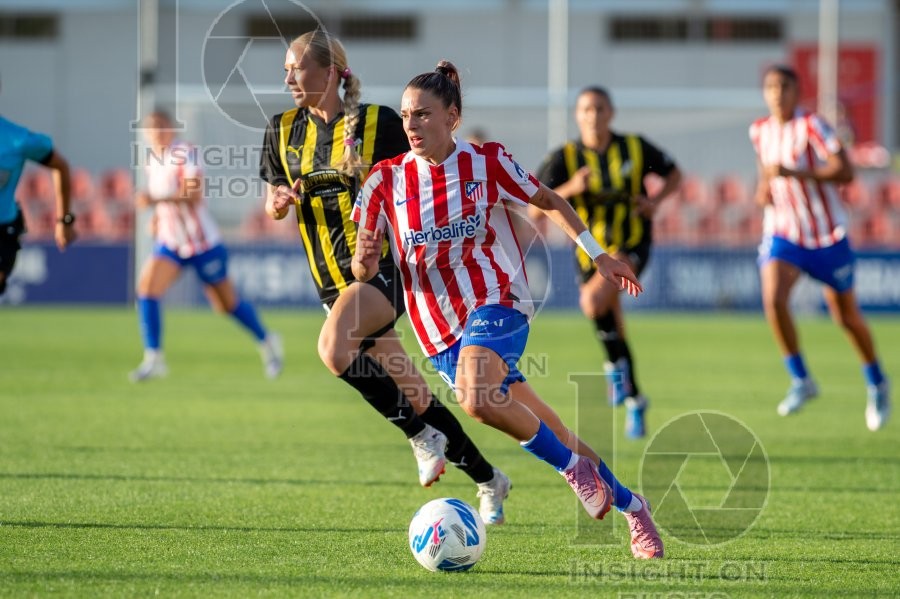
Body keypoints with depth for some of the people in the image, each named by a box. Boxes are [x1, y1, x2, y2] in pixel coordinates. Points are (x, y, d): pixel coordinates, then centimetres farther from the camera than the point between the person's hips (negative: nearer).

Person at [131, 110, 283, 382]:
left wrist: (156, 200, -42)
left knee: (227, 304, 8)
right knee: (146, 289, -16)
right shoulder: (151, 161, 4)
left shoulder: (185, 153, -20)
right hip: (170, 243, 6)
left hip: (203, 244, -6)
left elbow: (195, 193, -33)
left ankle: (267, 342, 33)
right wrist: (157, 216, 9)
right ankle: (153, 359, -11)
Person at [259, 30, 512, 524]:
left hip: (382, 267, -6)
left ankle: (423, 436, -17)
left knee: (333, 348, -33)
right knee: (412, 395, 8)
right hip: (332, 280, 6)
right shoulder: (283, 131, 8)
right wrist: (279, 201, -7)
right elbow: (272, 205, 14)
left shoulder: (378, 123, -6)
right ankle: (488, 479, 25)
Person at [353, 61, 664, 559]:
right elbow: (363, 270, 1)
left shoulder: (486, 163, -5)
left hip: (497, 301, -3)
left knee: (475, 398, -34)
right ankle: (630, 506, 23)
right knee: (548, 435, 5)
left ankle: (575, 468, -14)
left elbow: (549, 203, 10)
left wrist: (597, 255, 6)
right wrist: (363, 260, -23)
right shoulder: (386, 180, 0)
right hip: (439, 328, 3)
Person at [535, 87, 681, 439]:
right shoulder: (565, 158, -6)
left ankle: (616, 366, -6)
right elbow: (535, 210, -11)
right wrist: (569, 189, -26)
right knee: (611, 329, 11)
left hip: (630, 246, -3)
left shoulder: (634, 147, -4)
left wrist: (656, 200, -6)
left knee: (594, 300, -31)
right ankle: (634, 401, 33)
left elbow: (673, 174, 13)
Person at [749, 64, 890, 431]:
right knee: (773, 298, -23)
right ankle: (801, 380, -10)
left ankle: (876, 384, 33)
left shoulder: (811, 126, -16)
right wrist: (763, 188, 2)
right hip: (782, 233, 4)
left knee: (846, 316, 9)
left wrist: (794, 174, -33)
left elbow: (845, 171, -25)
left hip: (827, 235, -4)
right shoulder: (759, 131, 2)